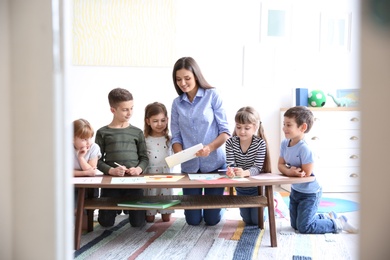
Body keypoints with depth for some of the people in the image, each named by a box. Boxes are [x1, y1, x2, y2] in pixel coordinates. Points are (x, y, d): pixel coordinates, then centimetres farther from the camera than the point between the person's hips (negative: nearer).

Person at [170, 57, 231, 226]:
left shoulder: (212, 95, -4)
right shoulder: (177, 103, 5)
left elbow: (225, 131, -7)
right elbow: (176, 137, 4)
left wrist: (210, 148, -25)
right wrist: (179, 154, -18)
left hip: (214, 163, -2)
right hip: (189, 166, 3)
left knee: (212, 219, 3)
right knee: (193, 220, 5)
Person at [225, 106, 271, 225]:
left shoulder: (260, 143, -21)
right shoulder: (230, 142, -15)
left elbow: (257, 168, -26)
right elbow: (231, 164, -19)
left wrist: (244, 172, -47)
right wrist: (231, 171, -44)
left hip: (257, 187, -3)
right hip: (241, 188, 3)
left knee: (256, 220, 7)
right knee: (247, 220, 16)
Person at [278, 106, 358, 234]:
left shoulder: (305, 149, -30)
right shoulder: (284, 144, -7)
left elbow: (306, 173, -29)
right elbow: (280, 164, -6)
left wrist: (289, 171, -23)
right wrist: (289, 171, -26)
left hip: (309, 193, -8)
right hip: (295, 190, 9)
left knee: (303, 227, -7)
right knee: (295, 225, 21)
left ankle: (339, 224, 11)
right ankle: (328, 217, 38)